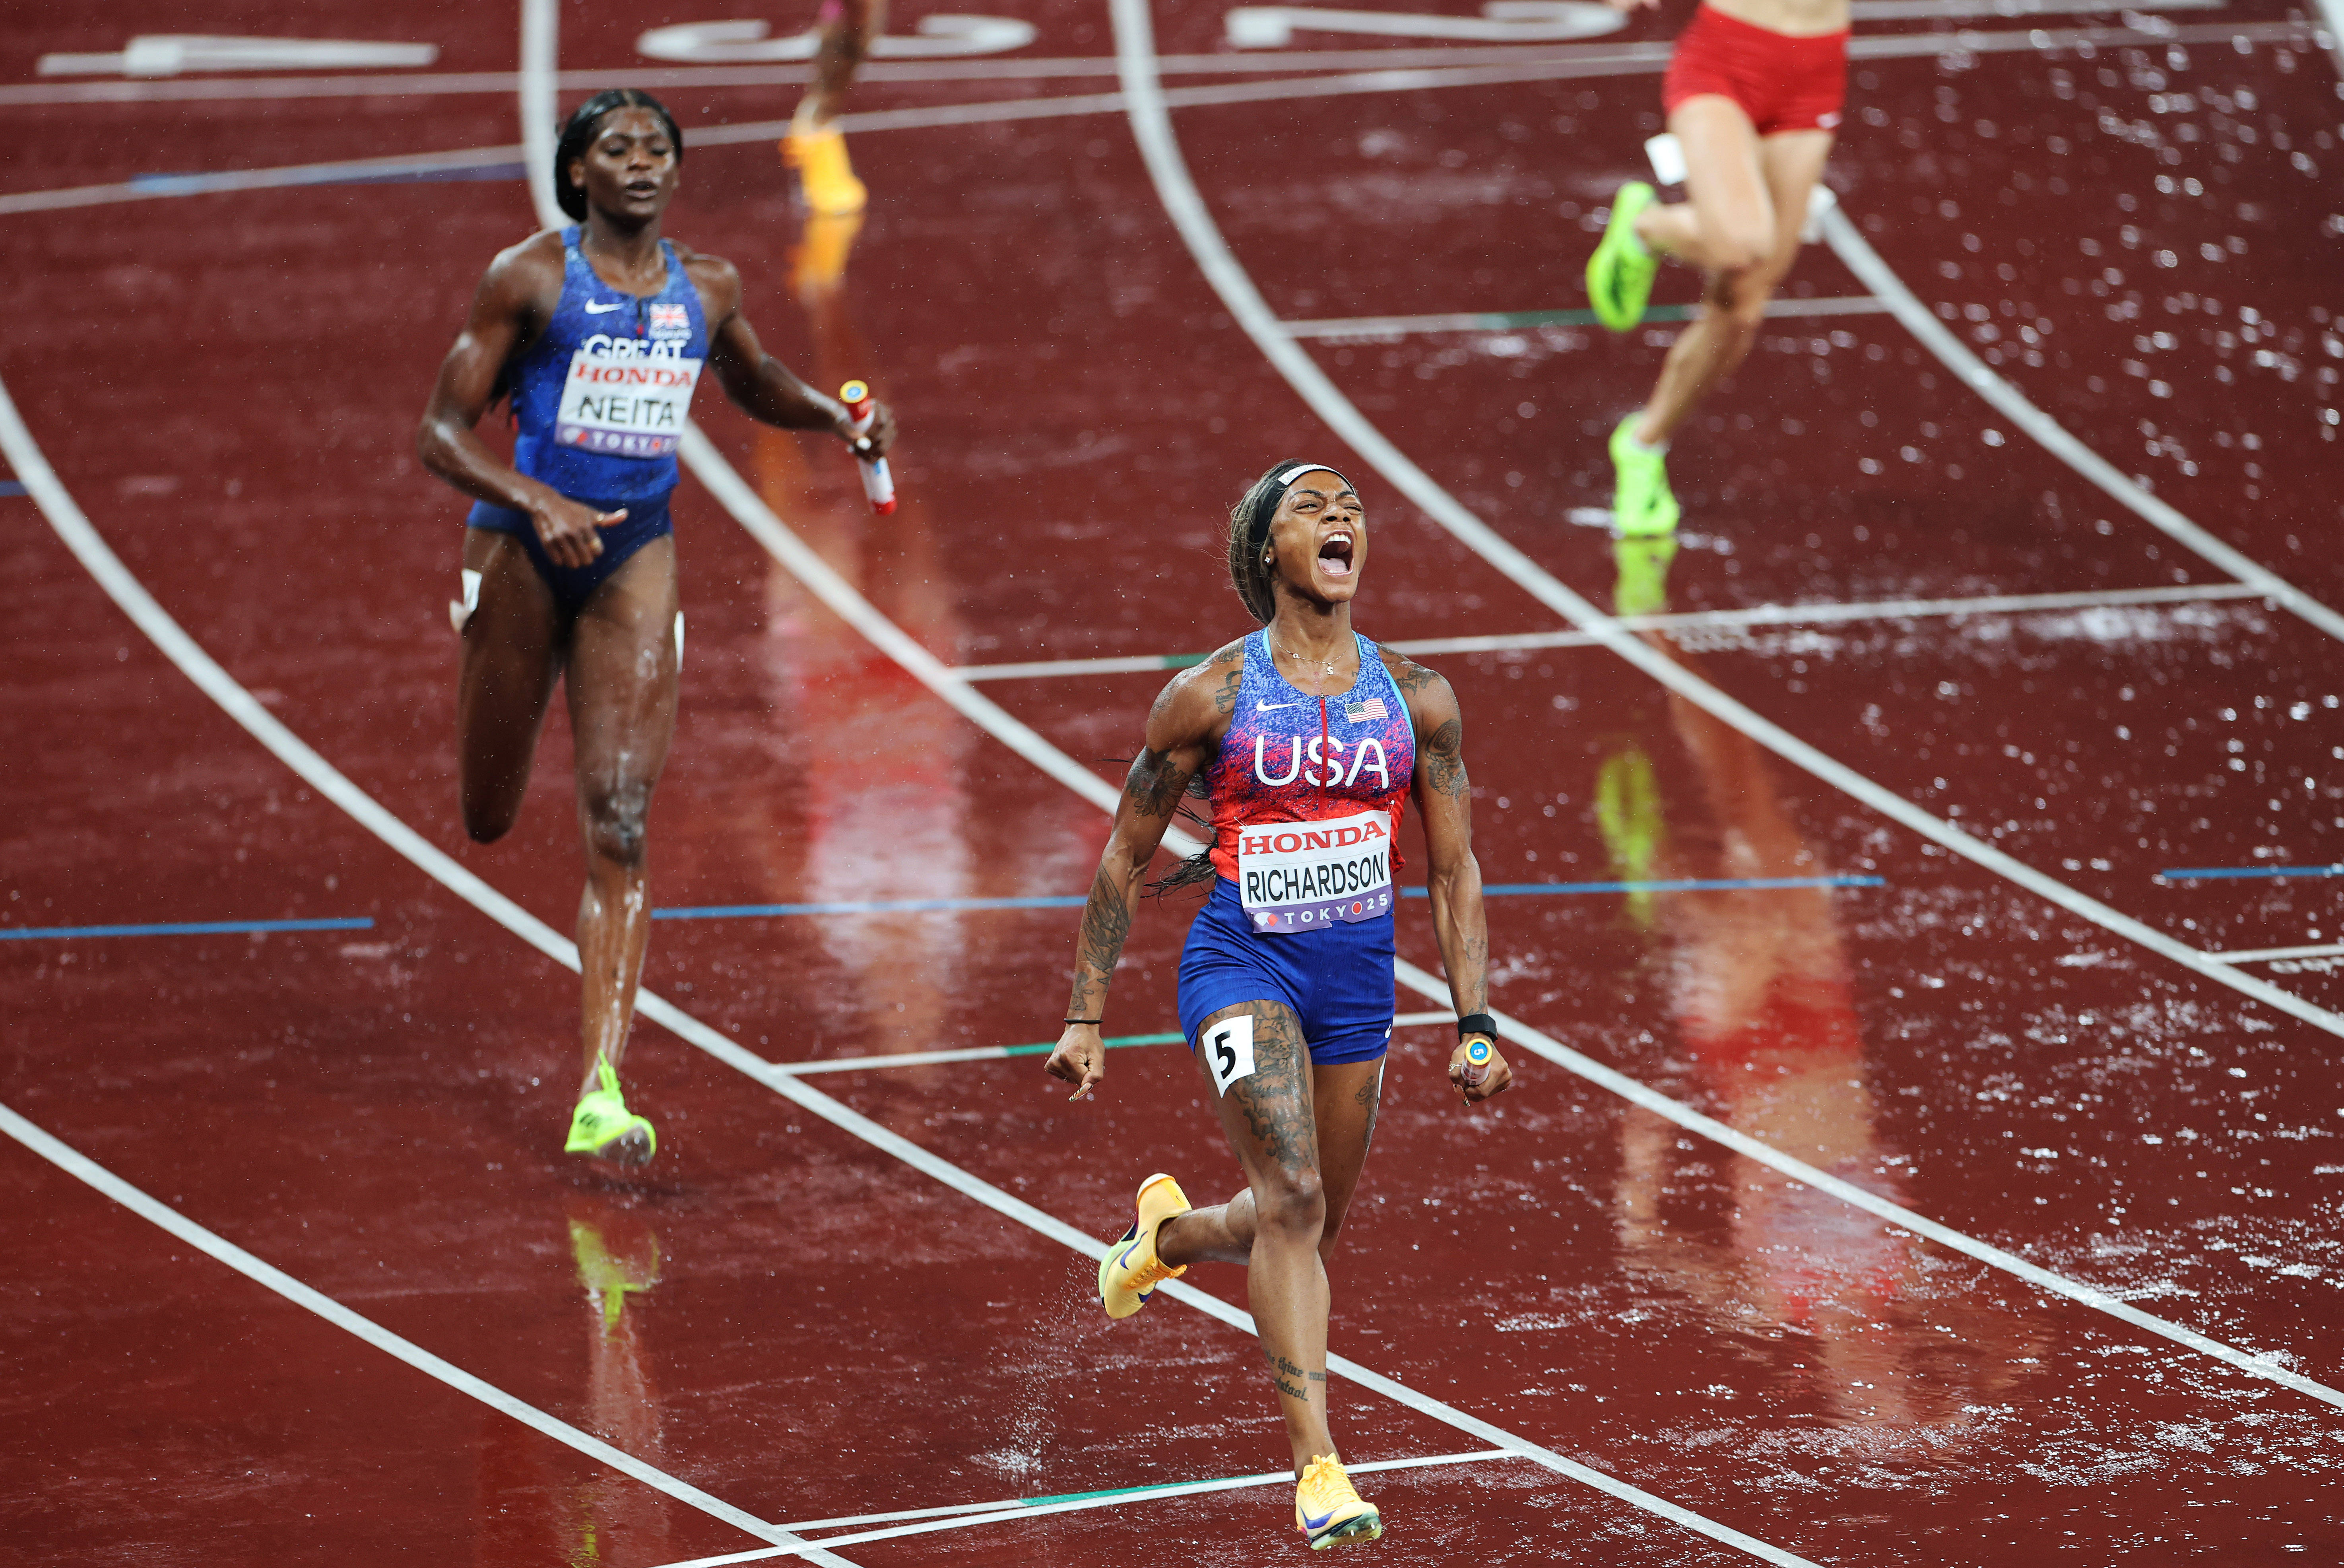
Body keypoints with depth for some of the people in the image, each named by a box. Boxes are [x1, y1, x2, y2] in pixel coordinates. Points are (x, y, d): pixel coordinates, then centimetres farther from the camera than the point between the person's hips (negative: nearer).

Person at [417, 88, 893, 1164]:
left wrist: (835, 418, 6)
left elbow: (757, 385, 26)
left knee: (618, 829, -12)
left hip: (635, 558, 2)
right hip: (525, 546, -1)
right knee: (487, 819, 13)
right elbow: (441, 432, -9)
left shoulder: (706, 291, 5)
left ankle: (602, 1094, -19)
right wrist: (536, 502, -26)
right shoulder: (530, 279, -7)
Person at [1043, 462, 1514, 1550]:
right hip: (1241, 963, -4)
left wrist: (1475, 1026, 2)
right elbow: (1125, 859, 2)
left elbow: (1454, 869, 9)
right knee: (1291, 1199, -21)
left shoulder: (1415, 699, 3)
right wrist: (1085, 1018, 1)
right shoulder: (1211, 695, -5)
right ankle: (1317, 1469, -21)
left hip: (1357, 973, 4)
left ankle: (1168, 1232, 48)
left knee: (1309, 1228, 14)